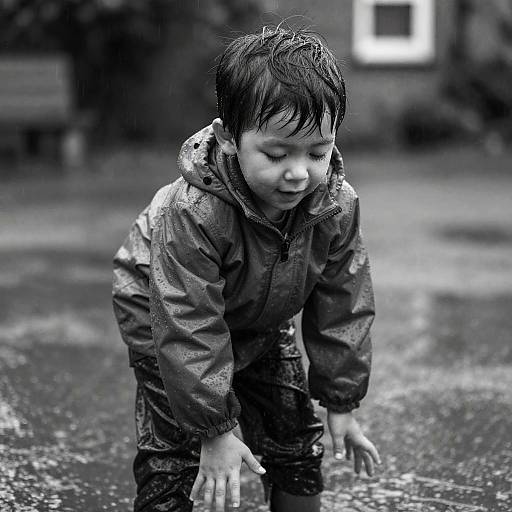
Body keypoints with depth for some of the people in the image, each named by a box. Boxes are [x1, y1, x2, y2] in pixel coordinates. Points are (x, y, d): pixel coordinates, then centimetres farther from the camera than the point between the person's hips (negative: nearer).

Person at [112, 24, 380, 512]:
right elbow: (190, 330, -35)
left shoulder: (336, 207, -24)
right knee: (171, 454, -11)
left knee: (297, 436, 7)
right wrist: (215, 430, -30)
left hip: (260, 325, 5)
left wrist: (341, 404, -8)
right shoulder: (191, 214, -40)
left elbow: (343, 309, -13)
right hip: (165, 316, -5)